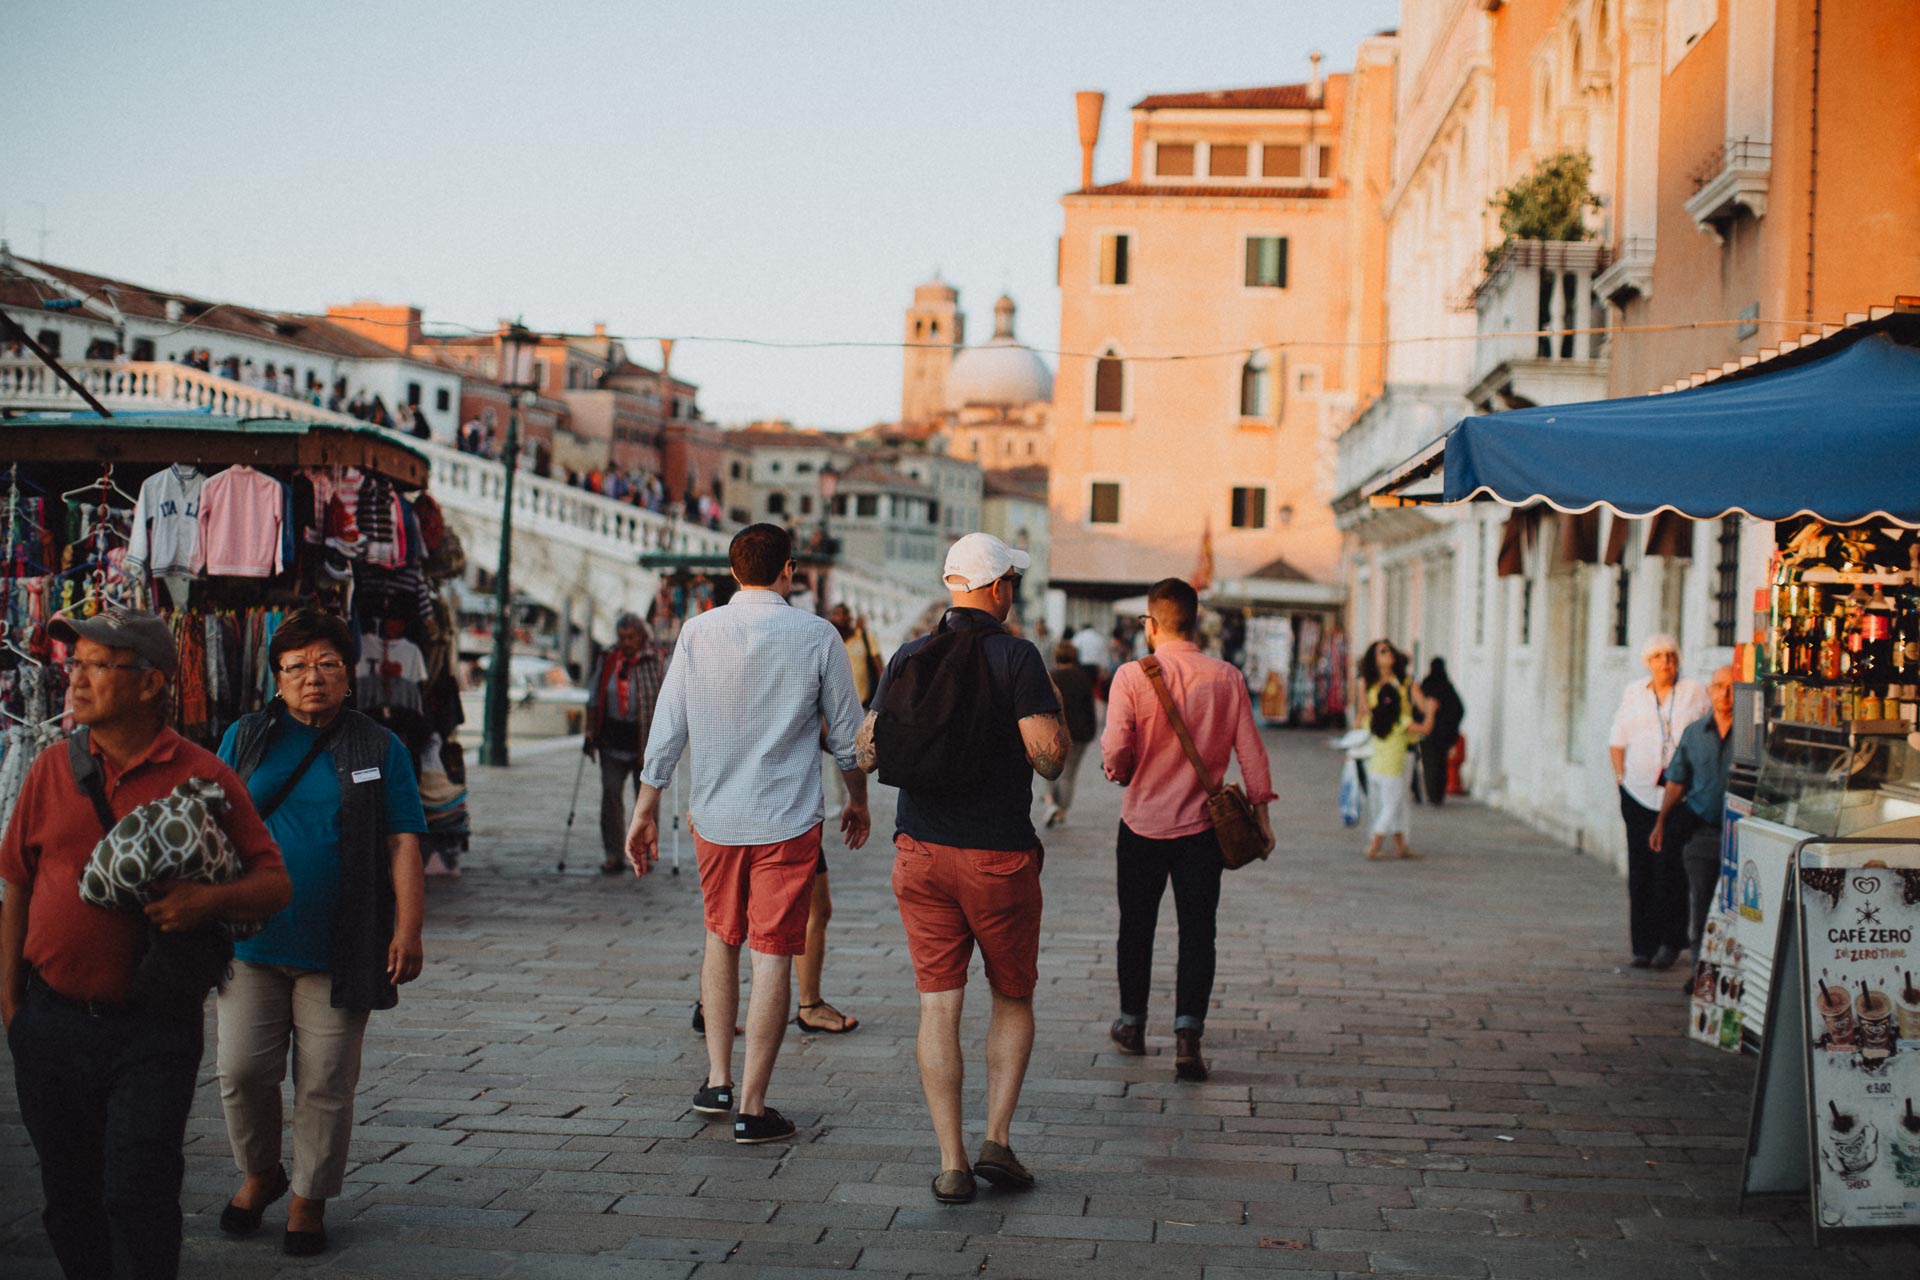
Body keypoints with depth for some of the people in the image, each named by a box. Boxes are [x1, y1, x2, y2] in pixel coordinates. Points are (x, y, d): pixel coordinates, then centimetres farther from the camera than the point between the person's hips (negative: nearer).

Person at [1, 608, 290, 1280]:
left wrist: (209, 899, -22)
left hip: (151, 1027, -4)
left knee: (137, 1193, -6)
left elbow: (275, 884, -2)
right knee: (69, 1196, 14)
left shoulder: (202, 776, -5)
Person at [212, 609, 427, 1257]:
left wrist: (408, 929, -7)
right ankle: (260, 1174, 27)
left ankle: (309, 1200, 18)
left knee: (325, 1085, 1)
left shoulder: (379, 749, 5)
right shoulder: (246, 737, 9)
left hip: (339, 951, -1)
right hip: (251, 943, 2)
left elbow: (403, 845, 2)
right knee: (242, 1070, 1)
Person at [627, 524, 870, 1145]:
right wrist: (858, 800, 17)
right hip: (788, 821, -3)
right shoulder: (816, 637, -6)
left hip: (714, 817, 3)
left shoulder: (698, 633, -1)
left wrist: (646, 812, 8)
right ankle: (752, 1107, 1)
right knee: (772, 955, 1)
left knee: (721, 938, 21)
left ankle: (717, 1081, 21)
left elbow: (666, 732, 0)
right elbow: (847, 733, 1)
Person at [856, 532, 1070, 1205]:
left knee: (938, 1005, 4)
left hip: (920, 852, 3)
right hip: (999, 856, -3)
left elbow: (867, 752, 7)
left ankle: (952, 1163, 2)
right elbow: (1049, 758, -15)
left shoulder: (908, 658, 4)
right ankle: (996, 1140, 4)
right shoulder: (1016, 657, -9)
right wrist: (1054, 706, 4)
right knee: (1013, 1000, 14)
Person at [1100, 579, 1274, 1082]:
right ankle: (1188, 1033, -9)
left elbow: (1115, 749, -15)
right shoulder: (1227, 678, -4)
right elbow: (1250, 749, -2)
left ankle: (1132, 1023, 31)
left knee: (1137, 927, 16)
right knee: (1197, 932, 4)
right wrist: (1261, 811, 8)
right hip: (1202, 826, 1)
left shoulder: (1132, 677, -11)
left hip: (1143, 823, -1)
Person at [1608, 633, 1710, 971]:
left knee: (1670, 868, -7)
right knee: (1641, 870, 1)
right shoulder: (1633, 694, 12)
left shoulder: (1695, 693, 6)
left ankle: (1670, 943, 2)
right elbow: (1617, 740, 15)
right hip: (1639, 792, 2)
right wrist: (1621, 776, 4)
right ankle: (1643, 946, 6)